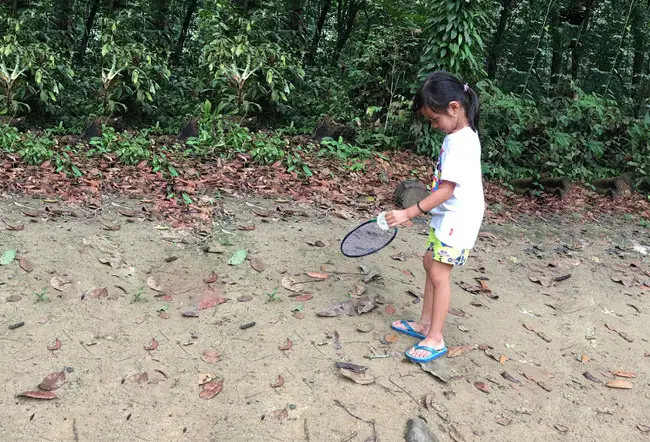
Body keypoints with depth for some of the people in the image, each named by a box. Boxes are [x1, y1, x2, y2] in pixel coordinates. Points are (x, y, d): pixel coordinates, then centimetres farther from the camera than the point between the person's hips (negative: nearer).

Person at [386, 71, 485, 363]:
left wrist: (409, 213, -27)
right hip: (446, 216, 10)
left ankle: (435, 339, 6)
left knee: (439, 274, -5)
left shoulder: (462, 143, -24)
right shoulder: (460, 135, 6)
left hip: (457, 220, -10)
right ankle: (425, 324, 28)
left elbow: (446, 190, -27)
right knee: (430, 264, 16)